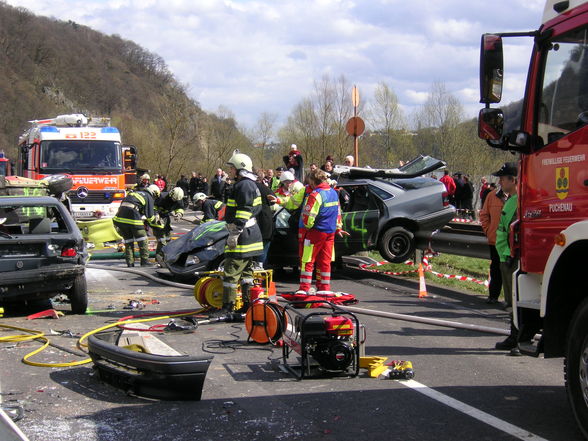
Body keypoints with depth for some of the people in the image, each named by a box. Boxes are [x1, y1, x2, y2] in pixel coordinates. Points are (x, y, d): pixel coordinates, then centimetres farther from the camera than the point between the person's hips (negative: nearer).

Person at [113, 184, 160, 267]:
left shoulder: (134, 192, 29)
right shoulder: (149, 197, 9)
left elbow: (122, 203, 28)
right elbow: (150, 215, 4)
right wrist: (154, 222, 22)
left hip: (120, 216, 6)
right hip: (133, 217, -6)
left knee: (128, 240, 15)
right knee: (142, 240, 7)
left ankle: (130, 262, 13)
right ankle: (145, 261, 8)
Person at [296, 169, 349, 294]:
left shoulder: (315, 195, -17)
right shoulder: (334, 193, 10)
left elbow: (308, 216, -19)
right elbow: (338, 212, 20)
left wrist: (304, 230, -5)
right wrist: (338, 228, 29)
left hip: (315, 232, -8)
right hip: (330, 232, 8)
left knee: (307, 261, 0)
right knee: (325, 261, 14)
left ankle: (304, 288, -1)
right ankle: (324, 288, 16)